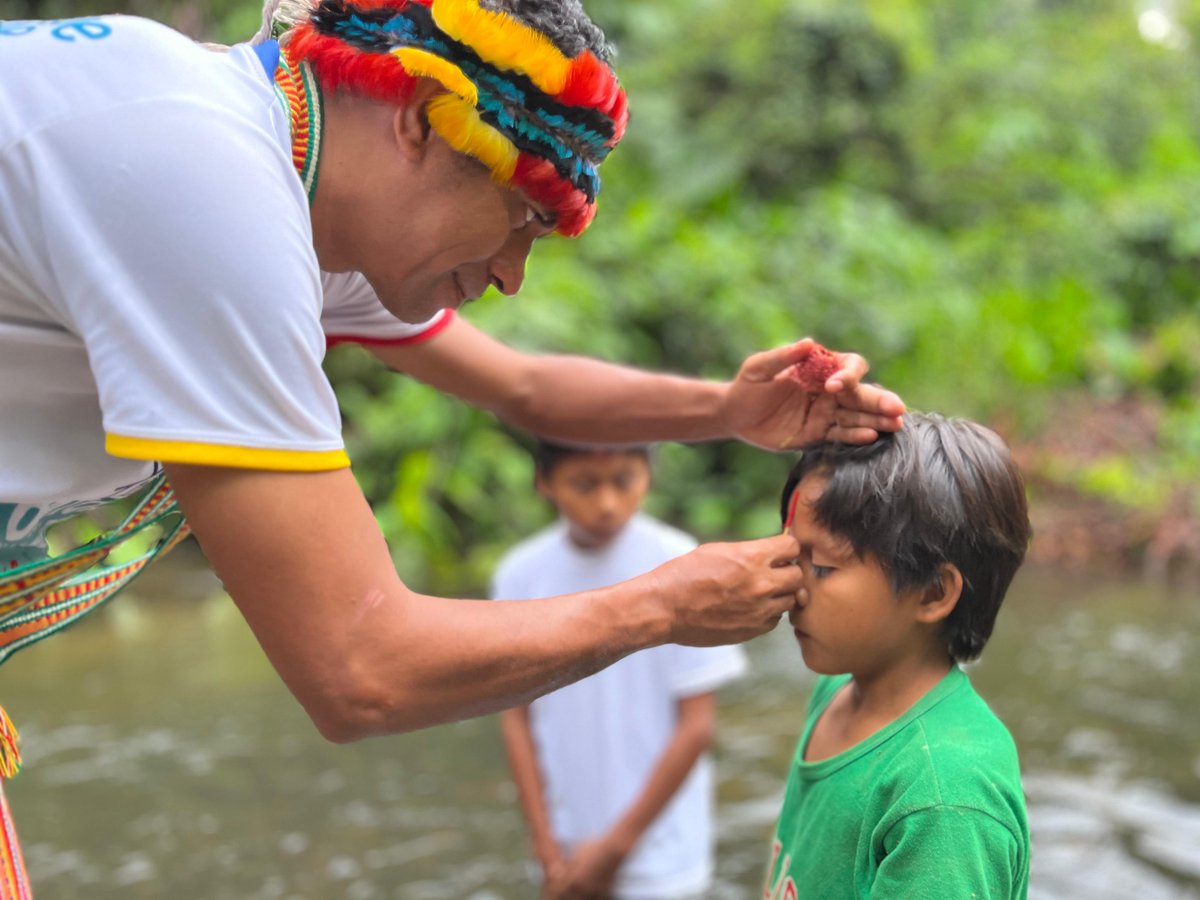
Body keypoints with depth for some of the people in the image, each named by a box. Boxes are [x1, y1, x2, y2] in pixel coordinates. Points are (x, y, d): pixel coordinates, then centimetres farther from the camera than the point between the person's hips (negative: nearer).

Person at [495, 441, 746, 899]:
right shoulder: (519, 574, -5)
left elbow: (697, 725, -9)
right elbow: (516, 716, 2)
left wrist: (618, 843, -6)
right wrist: (547, 847, -2)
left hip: (659, 860, -3)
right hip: (568, 849, 3)